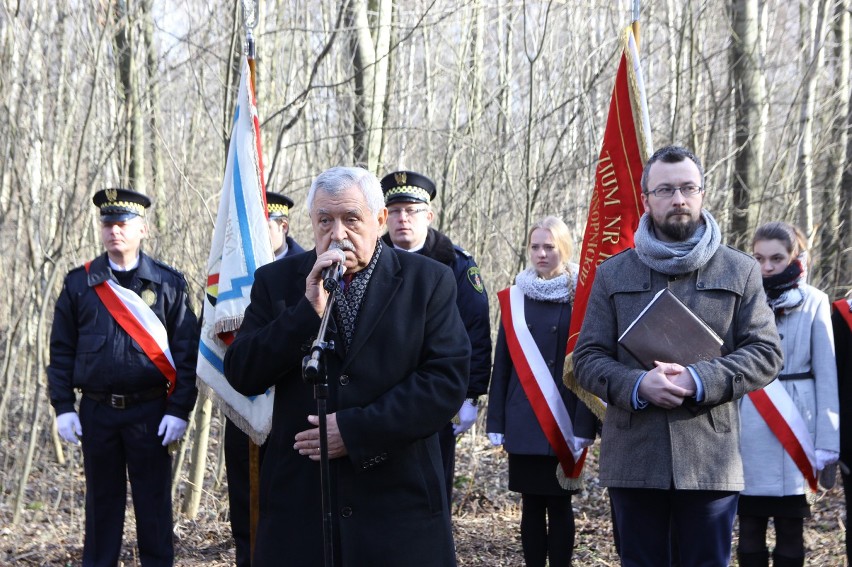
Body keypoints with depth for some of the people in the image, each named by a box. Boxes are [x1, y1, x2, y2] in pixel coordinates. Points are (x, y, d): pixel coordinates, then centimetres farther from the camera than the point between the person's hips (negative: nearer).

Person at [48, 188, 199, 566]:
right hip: (96, 412, 2)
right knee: (102, 502, 10)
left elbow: (186, 351, -1)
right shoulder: (79, 283, 6)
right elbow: (61, 349, 6)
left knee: (154, 504, 5)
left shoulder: (168, 284, 2)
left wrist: (179, 409, -7)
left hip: (150, 413, -1)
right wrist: (63, 407, -2)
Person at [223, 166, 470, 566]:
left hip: (400, 500, -1)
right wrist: (307, 310, -14)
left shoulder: (429, 281, 1)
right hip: (299, 500, 1)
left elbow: (448, 379, -7)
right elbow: (241, 376, -2)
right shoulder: (277, 281, 6)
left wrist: (356, 430, -13)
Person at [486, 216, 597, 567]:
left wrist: (584, 425, -13)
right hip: (523, 422, 3)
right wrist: (496, 422, 3)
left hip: (563, 422, -3)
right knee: (531, 502, 8)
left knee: (559, 503, 2)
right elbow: (502, 363, 8)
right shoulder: (515, 297, 7)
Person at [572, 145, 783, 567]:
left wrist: (700, 380, -15)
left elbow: (766, 354, 1)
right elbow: (587, 358, 5)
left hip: (711, 458, -1)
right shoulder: (612, 274, 9)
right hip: (633, 457, 1)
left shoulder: (740, 271, 7)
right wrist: (637, 384, -15)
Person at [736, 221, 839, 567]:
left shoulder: (814, 303, 0)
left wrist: (827, 440, -4)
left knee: (790, 526, 5)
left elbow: (826, 374, 0)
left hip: (795, 424, -1)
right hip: (748, 426, 1)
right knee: (749, 525, 6)